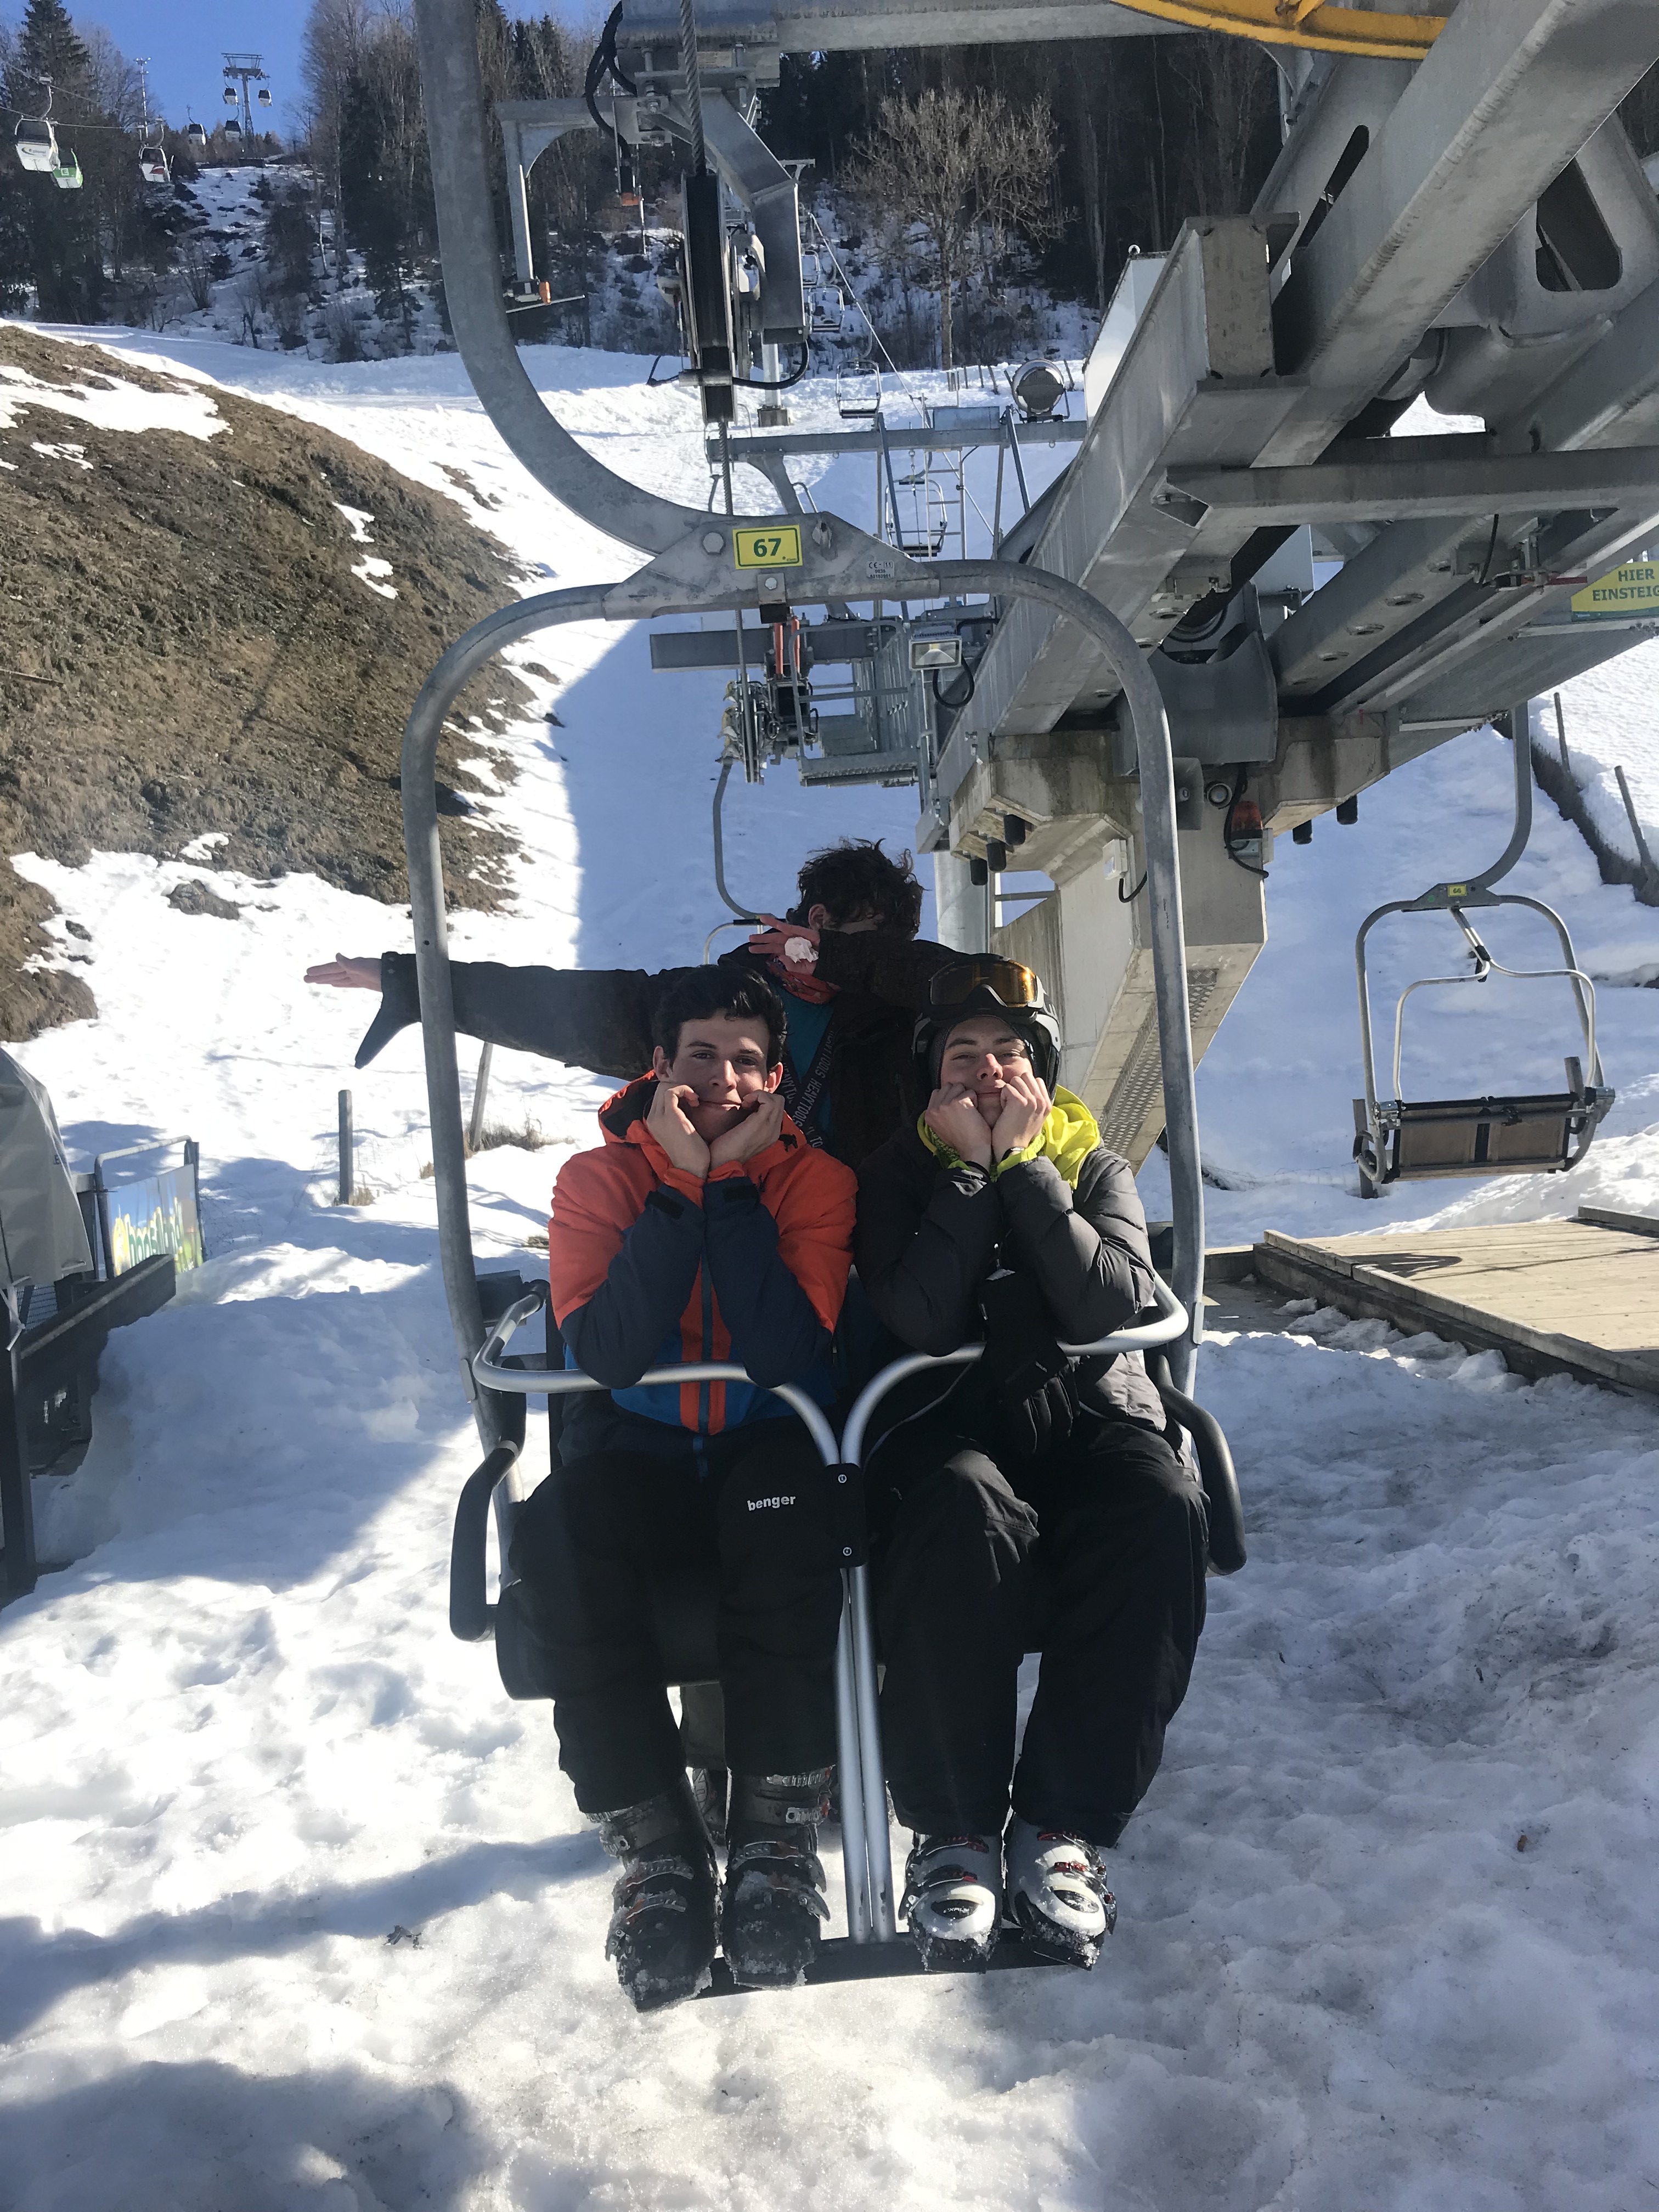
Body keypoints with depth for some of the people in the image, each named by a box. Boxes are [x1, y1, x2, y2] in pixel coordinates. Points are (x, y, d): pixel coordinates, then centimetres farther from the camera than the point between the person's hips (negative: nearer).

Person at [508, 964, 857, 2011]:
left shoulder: (815, 1178, -2)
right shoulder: (599, 1177, -1)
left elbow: (791, 1357, -19)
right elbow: (606, 1355, -18)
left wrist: (731, 1186, -19)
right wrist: (681, 1185, -21)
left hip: (768, 1442, -1)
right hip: (637, 1446, 1)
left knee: (787, 1511, -35)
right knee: (560, 1534, -31)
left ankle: (779, 1830, -17)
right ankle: (657, 1846, -13)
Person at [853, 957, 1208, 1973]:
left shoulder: (1095, 1167, 13)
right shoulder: (898, 1173, 9)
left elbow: (1113, 1304, -8)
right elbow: (923, 1322, -10)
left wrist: (1023, 1164, -8)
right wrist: (969, 1169, -8)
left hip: (1088, 1413, 2)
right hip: (950, 1421, -2)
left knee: (1164, 1510, -32)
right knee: (964, 1519, -37)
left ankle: (1063, 1824, -19)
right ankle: (953, 1830, -17)